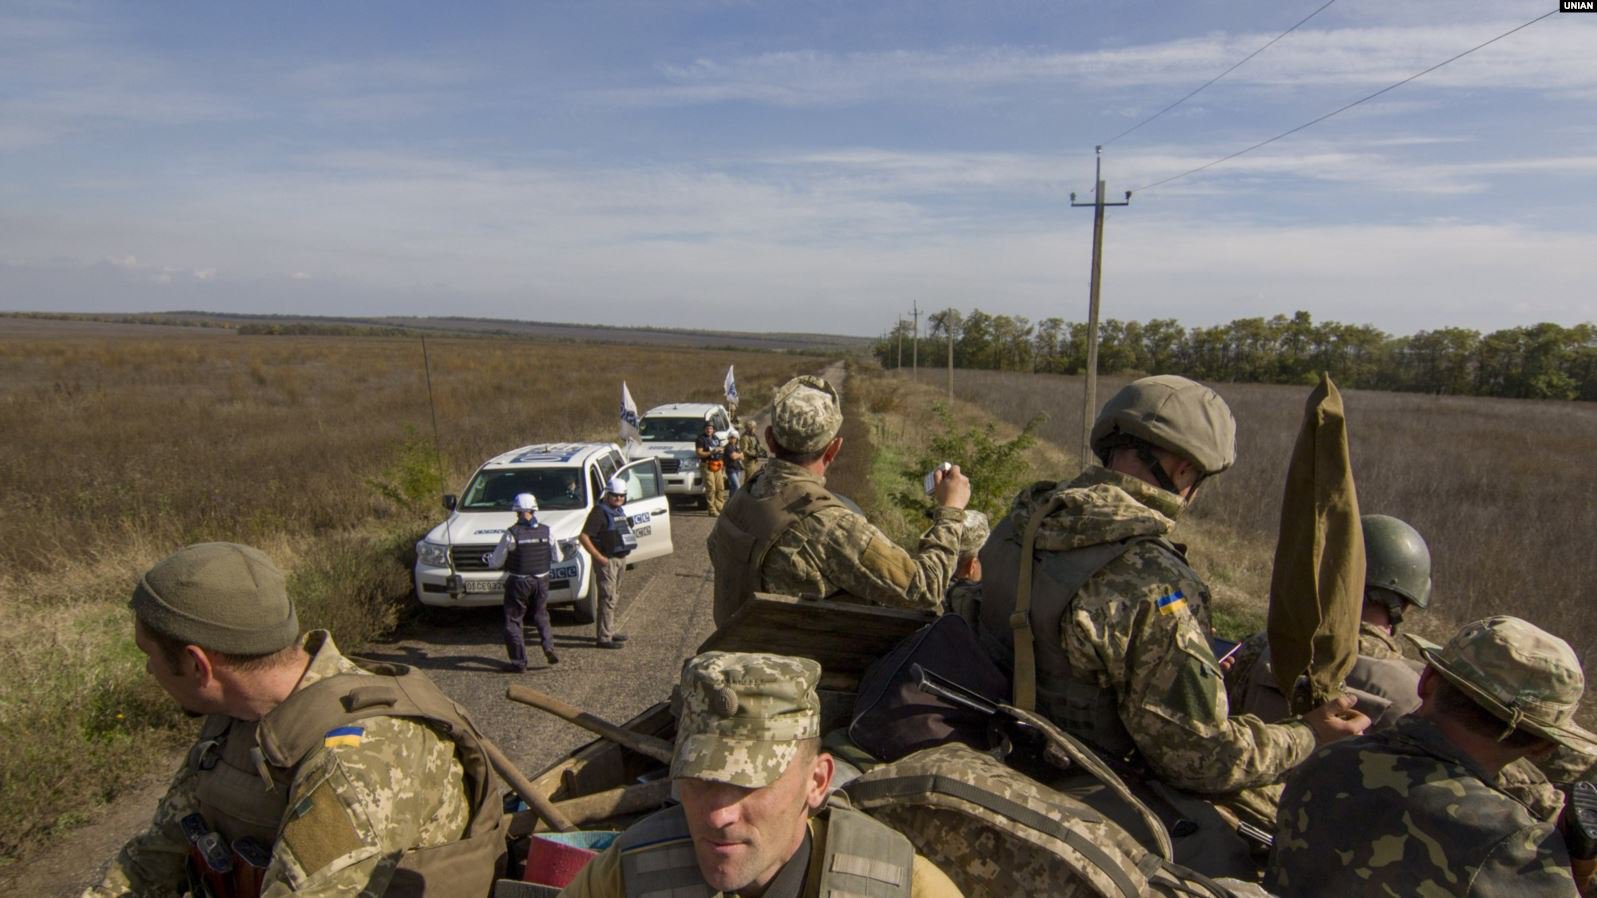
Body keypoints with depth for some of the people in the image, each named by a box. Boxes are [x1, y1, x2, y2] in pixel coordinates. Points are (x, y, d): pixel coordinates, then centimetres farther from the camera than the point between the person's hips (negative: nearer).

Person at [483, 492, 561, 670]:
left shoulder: (512, 533, -13)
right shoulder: (546, 531, -2)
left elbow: (496, 562, -6)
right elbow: (557, 558, 6)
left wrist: (487, 559, 15)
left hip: (519, 582, -4)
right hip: (541, 580, 4)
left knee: (514, 620, 9)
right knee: (541, 615, 23)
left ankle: (519, 661, 9)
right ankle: (548, 646, 3)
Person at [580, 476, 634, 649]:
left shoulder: (619, 511, 12)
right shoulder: (599, 512, -16)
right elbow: (583, 537, -22)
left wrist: (623, 558, 15)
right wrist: (599, 557, -22)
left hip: (620, 559, 9)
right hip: (607, 561, -9)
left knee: (614, 597, 17)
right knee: (608, 598, -8)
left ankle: (610, 631, 29)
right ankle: (604, 637, -3)